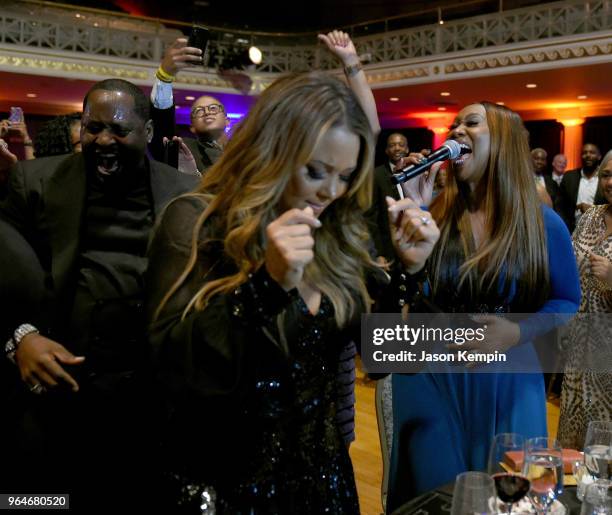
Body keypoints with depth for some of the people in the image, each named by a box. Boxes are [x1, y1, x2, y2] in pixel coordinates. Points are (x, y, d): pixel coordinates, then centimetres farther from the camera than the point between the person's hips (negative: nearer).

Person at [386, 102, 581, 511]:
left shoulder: (543, 224, -6)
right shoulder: (434, 212, -6)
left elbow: (566, 300, 3)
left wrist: (519, 331, -16)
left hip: (508, 381, 0)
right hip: (430, 375, 0)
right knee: (435, 493, 15)